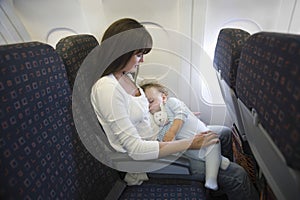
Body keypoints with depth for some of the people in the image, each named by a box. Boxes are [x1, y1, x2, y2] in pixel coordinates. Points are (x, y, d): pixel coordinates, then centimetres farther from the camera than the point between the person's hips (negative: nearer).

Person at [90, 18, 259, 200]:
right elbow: (136, 149, -26)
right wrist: (189, 144, -23)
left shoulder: (124, 77, 2)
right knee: (237, 176, -6)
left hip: (158, 139, 9)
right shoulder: (106, 88, -25)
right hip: (147, 158, -8)